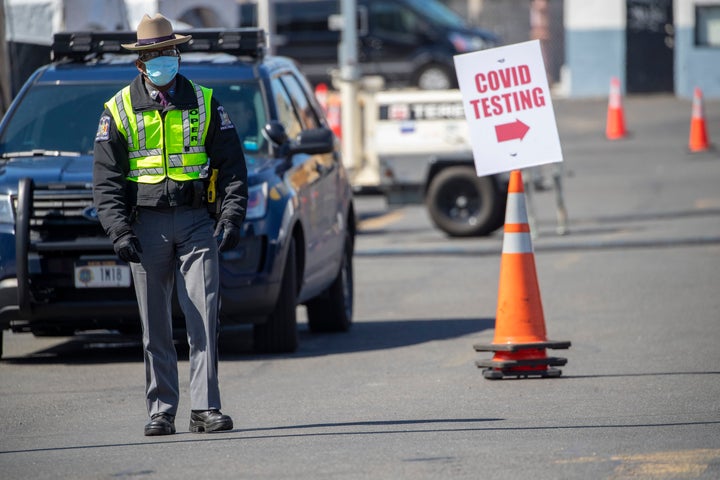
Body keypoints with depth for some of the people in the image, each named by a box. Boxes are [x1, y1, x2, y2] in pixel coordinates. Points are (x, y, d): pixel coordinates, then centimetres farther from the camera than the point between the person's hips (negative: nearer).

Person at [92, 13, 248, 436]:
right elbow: (105, 179, 3)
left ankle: (205, 409, -8)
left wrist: (231, 219, -4)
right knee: (156, 326, 2)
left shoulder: (204, 104, 7)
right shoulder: (119, 110, 5)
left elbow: (233, 167, 8)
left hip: (197, 223, 0)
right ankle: (161, 412, 8)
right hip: (147, 224, 0)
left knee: (204, 318, -8)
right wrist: (119, 232, -8)